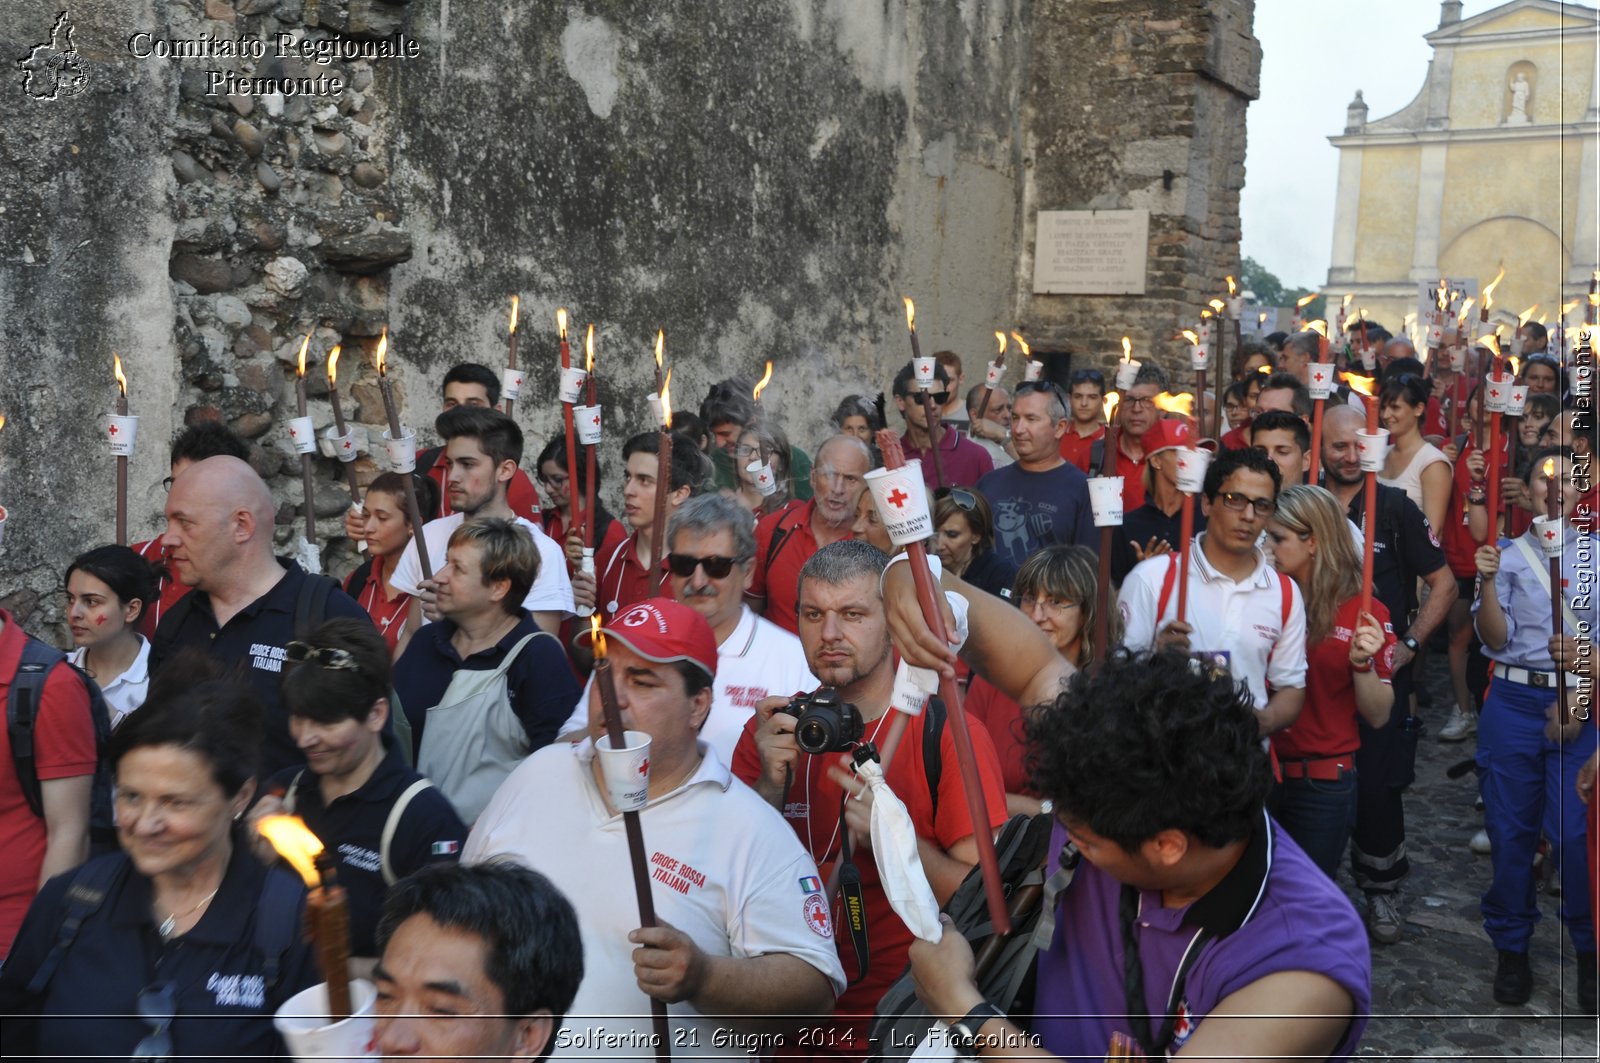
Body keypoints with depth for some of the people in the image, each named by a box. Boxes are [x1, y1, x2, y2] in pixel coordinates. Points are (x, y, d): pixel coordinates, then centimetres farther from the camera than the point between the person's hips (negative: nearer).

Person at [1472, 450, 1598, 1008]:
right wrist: (1486, 582, -15)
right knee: (1510, 829, 5)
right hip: (1515, 700, 1)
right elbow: (1495, 640, -1)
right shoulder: (1506, 553, 6)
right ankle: (1511, 948, 18)